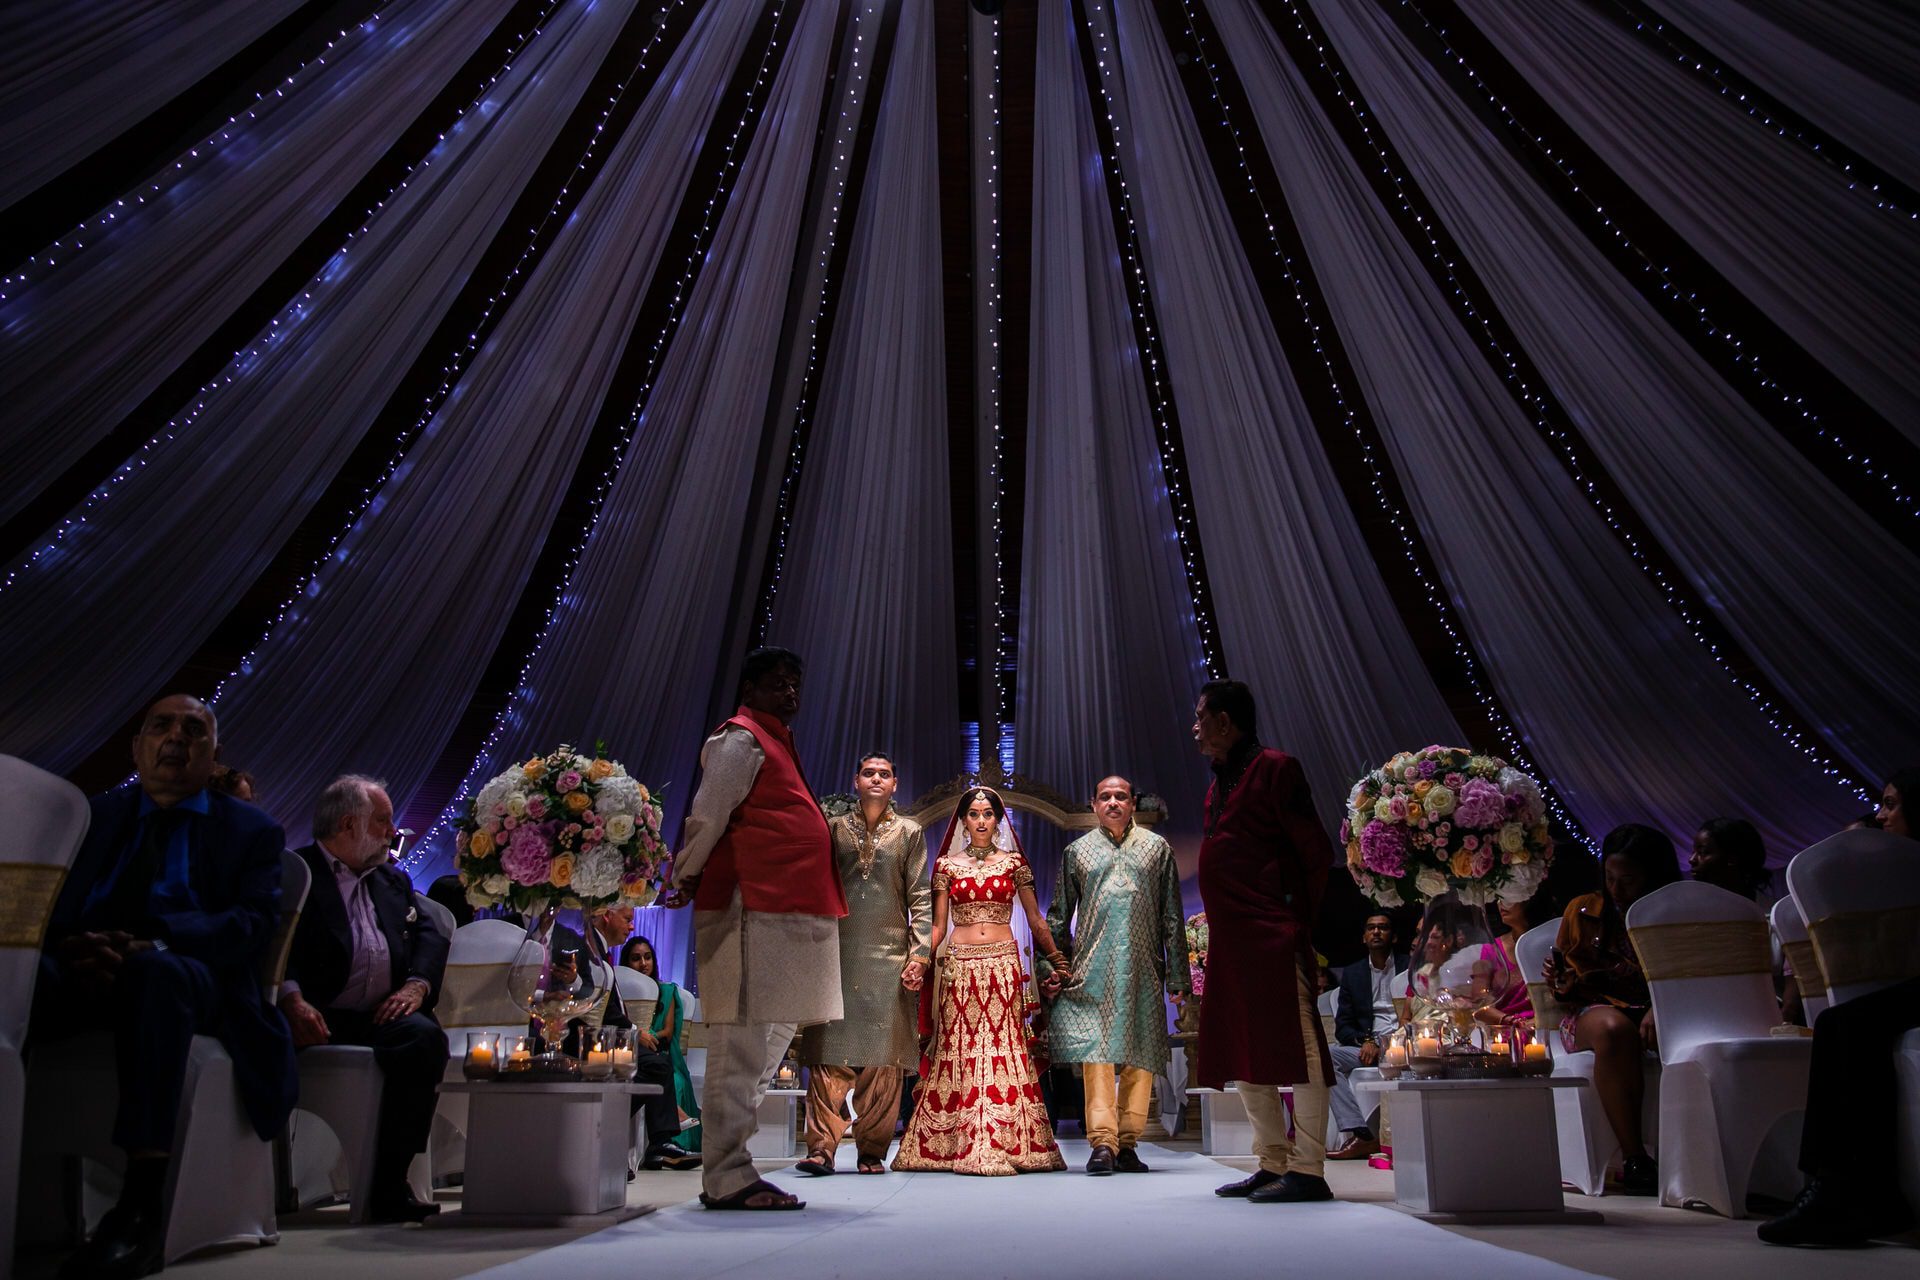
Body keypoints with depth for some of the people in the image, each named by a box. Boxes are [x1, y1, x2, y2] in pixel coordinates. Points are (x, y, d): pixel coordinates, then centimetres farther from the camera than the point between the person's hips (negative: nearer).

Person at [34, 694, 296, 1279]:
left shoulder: (252, 831, 14)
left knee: (156, 968, -38)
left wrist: (149, 943, -21)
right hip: (79, 969, 3)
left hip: (184, 974, -3)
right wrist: (71, 947, -15)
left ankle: (141, 1209, -40)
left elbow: (254, 922, -2)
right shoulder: (92, 814, 24)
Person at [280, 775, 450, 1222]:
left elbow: (430, 935, 17)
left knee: (426, 1035, -27)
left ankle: (389, 1186, -22)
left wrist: (416, 985, -4)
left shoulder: (392, 880, 27)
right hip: (317, 1017, -5)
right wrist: (293, 1001, -24)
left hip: (377, 1016, 5)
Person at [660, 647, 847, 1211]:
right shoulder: (741, 740, -5)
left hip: (781, 914, 10)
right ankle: (728, 1177, -3)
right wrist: (686, 878, -6)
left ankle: (728, 1169, 20)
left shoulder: (774, 743, 25)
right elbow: (707, 816, -11)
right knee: (744, 1040, -8)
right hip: (753, 910, -10)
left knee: (767, 1039, 12)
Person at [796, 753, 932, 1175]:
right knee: (830, 1053, -5)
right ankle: (822, 1148, -3)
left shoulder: (910, 832, 12)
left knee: (883, 1059, -1)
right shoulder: (834, 828, 13)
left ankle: (871, 1152, 7)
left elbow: (920, 899, 6)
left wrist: (920, 954, -4)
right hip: (838, 954, 0)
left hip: (889, 956, 0)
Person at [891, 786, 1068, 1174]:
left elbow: (1036, 922, 11)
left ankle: (1002, 1144, 0)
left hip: (1003, 965, 0)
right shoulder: (947, 865, 9)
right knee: (958, 1049, -1)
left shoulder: (1013, 863, 8)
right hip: (959, 966, 0)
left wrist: (1059, 963, 8)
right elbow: (937, 926, 8)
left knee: (1003, 1047, -4)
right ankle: (959, 1143, 7)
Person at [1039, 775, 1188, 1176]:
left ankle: (1127, 1143, 9)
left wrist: (1177, 976, 5)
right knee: (1096, 1051, -10)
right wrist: (1051, 967, 7)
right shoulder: (1077, 851, 14)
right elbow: (1058, 917, 15)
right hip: (1093, 970, -1)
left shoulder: (1157, 848, 13)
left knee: (1140, 1055, 1)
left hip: (1143, 969, 1)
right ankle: (1102, 1142, -11)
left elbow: (1172, 917, 10)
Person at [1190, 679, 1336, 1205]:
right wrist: (1221, 928, 14)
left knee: (1294, 1049, -4)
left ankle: (1307, 1171, 1)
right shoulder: (1219, 783, 19)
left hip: (1273, 938, -10)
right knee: (1244, 1053, 12)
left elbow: (1316, 851, -9)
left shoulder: (1274, 768, -6)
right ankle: (1273, 1164, 20)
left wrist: (1296, 920, -8)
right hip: (1230, 940, 10)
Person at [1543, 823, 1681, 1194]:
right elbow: (1565, 989, 16)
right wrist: (1556, 983, -9)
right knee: (1614, 1029, -38)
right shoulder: (1583, 910, 12)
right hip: (1589, 1012, 0)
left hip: (1654, 1015, 0)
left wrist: (1660, 1009, -21)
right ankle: (1634, 1160, -35)